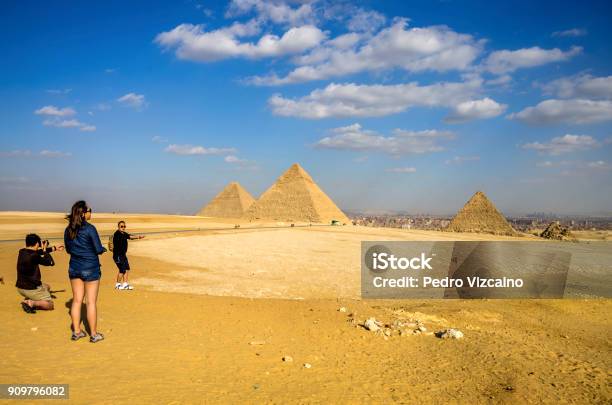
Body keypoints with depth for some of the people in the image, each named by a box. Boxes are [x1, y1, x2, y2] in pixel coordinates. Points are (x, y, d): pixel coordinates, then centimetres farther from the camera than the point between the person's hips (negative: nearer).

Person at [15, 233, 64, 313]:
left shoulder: (22, 252, 2)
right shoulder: (34, 256, -24)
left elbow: (37, 252, 19)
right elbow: (51, 262, -15)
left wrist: (54, 248, 28)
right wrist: (45, 250, -2)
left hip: (20, 287, 8)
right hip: (31, 289, -8)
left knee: (47, 287, 32)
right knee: (50, 305, 8)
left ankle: (27, 300, 10)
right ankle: (32, 303, -16)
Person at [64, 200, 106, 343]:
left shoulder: (68, 230, 3)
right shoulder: (90, 229, -16)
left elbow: (68, 249, 13)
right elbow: (99, 250, -14)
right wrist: (104, 248, 7)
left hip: (74, 268, 6)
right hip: (90, 268, -6)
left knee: (77, 300, 13)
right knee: (91, 301, 2)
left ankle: (76, 331, 20)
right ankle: (93, 334, 10)